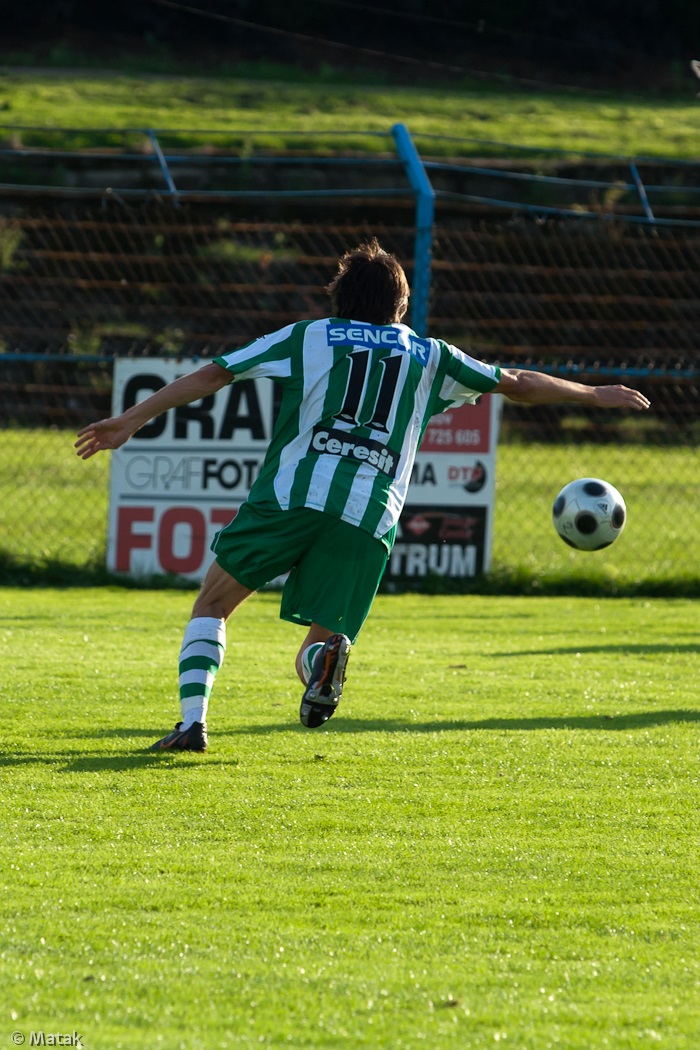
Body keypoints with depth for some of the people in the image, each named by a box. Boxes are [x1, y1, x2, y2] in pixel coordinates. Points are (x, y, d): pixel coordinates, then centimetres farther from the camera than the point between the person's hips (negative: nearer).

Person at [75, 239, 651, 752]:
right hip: (370, 518, 1)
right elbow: (517, 383, 30)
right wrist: (596, 395, 43)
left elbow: (211, 375, 13)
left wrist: (133, 419, 15)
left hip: (291, 495, -1)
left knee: (213, 604, 15)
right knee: (320, 641, 8)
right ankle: (326, 651, -30)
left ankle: (192, 719, -6)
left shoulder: (308, 337, 19)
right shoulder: (428, 356, 22)